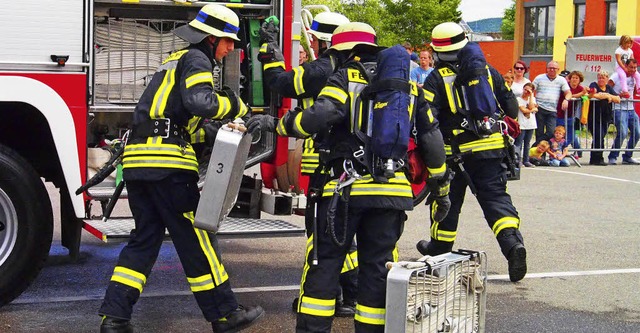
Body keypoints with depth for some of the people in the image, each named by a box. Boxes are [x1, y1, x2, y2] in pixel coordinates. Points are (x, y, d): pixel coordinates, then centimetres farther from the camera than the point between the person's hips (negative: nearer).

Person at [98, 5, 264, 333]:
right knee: (194, 238, -2)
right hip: (167, 161, -9)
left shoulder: (177, 60, 27)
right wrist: (236, 106, -5)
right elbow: (201, 102, -21)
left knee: (145, 238, 13)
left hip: (137, 158, 9)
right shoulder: (196, 59, -3)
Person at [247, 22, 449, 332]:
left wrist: (276, 124, -7)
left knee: (324, 261, 6)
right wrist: (442, 187, 21)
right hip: (392, 191, 4)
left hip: (345, 189, -4)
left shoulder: (345, 78, -1)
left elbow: (319, 117, -19)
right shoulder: (407, 86, 15)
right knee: (377, 266, 10)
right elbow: (431, 140, 14)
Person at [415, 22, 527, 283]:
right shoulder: (488, 72, 4)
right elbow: (511, 108, 8)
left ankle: (440, 247, 31)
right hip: (491, 148, 2)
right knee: (496, 197, 2)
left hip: (455, 153, -2)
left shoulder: (436, 79, -7)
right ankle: (513, 242, -18)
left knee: (448, 200, 16)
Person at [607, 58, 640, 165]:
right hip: (619, 109, -7)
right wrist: (617, 96, -20)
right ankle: (612, 157, -5)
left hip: (631, 109, 7)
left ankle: (627, 157, 17)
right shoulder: (617, 76, -6)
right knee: (622, 133, -19)